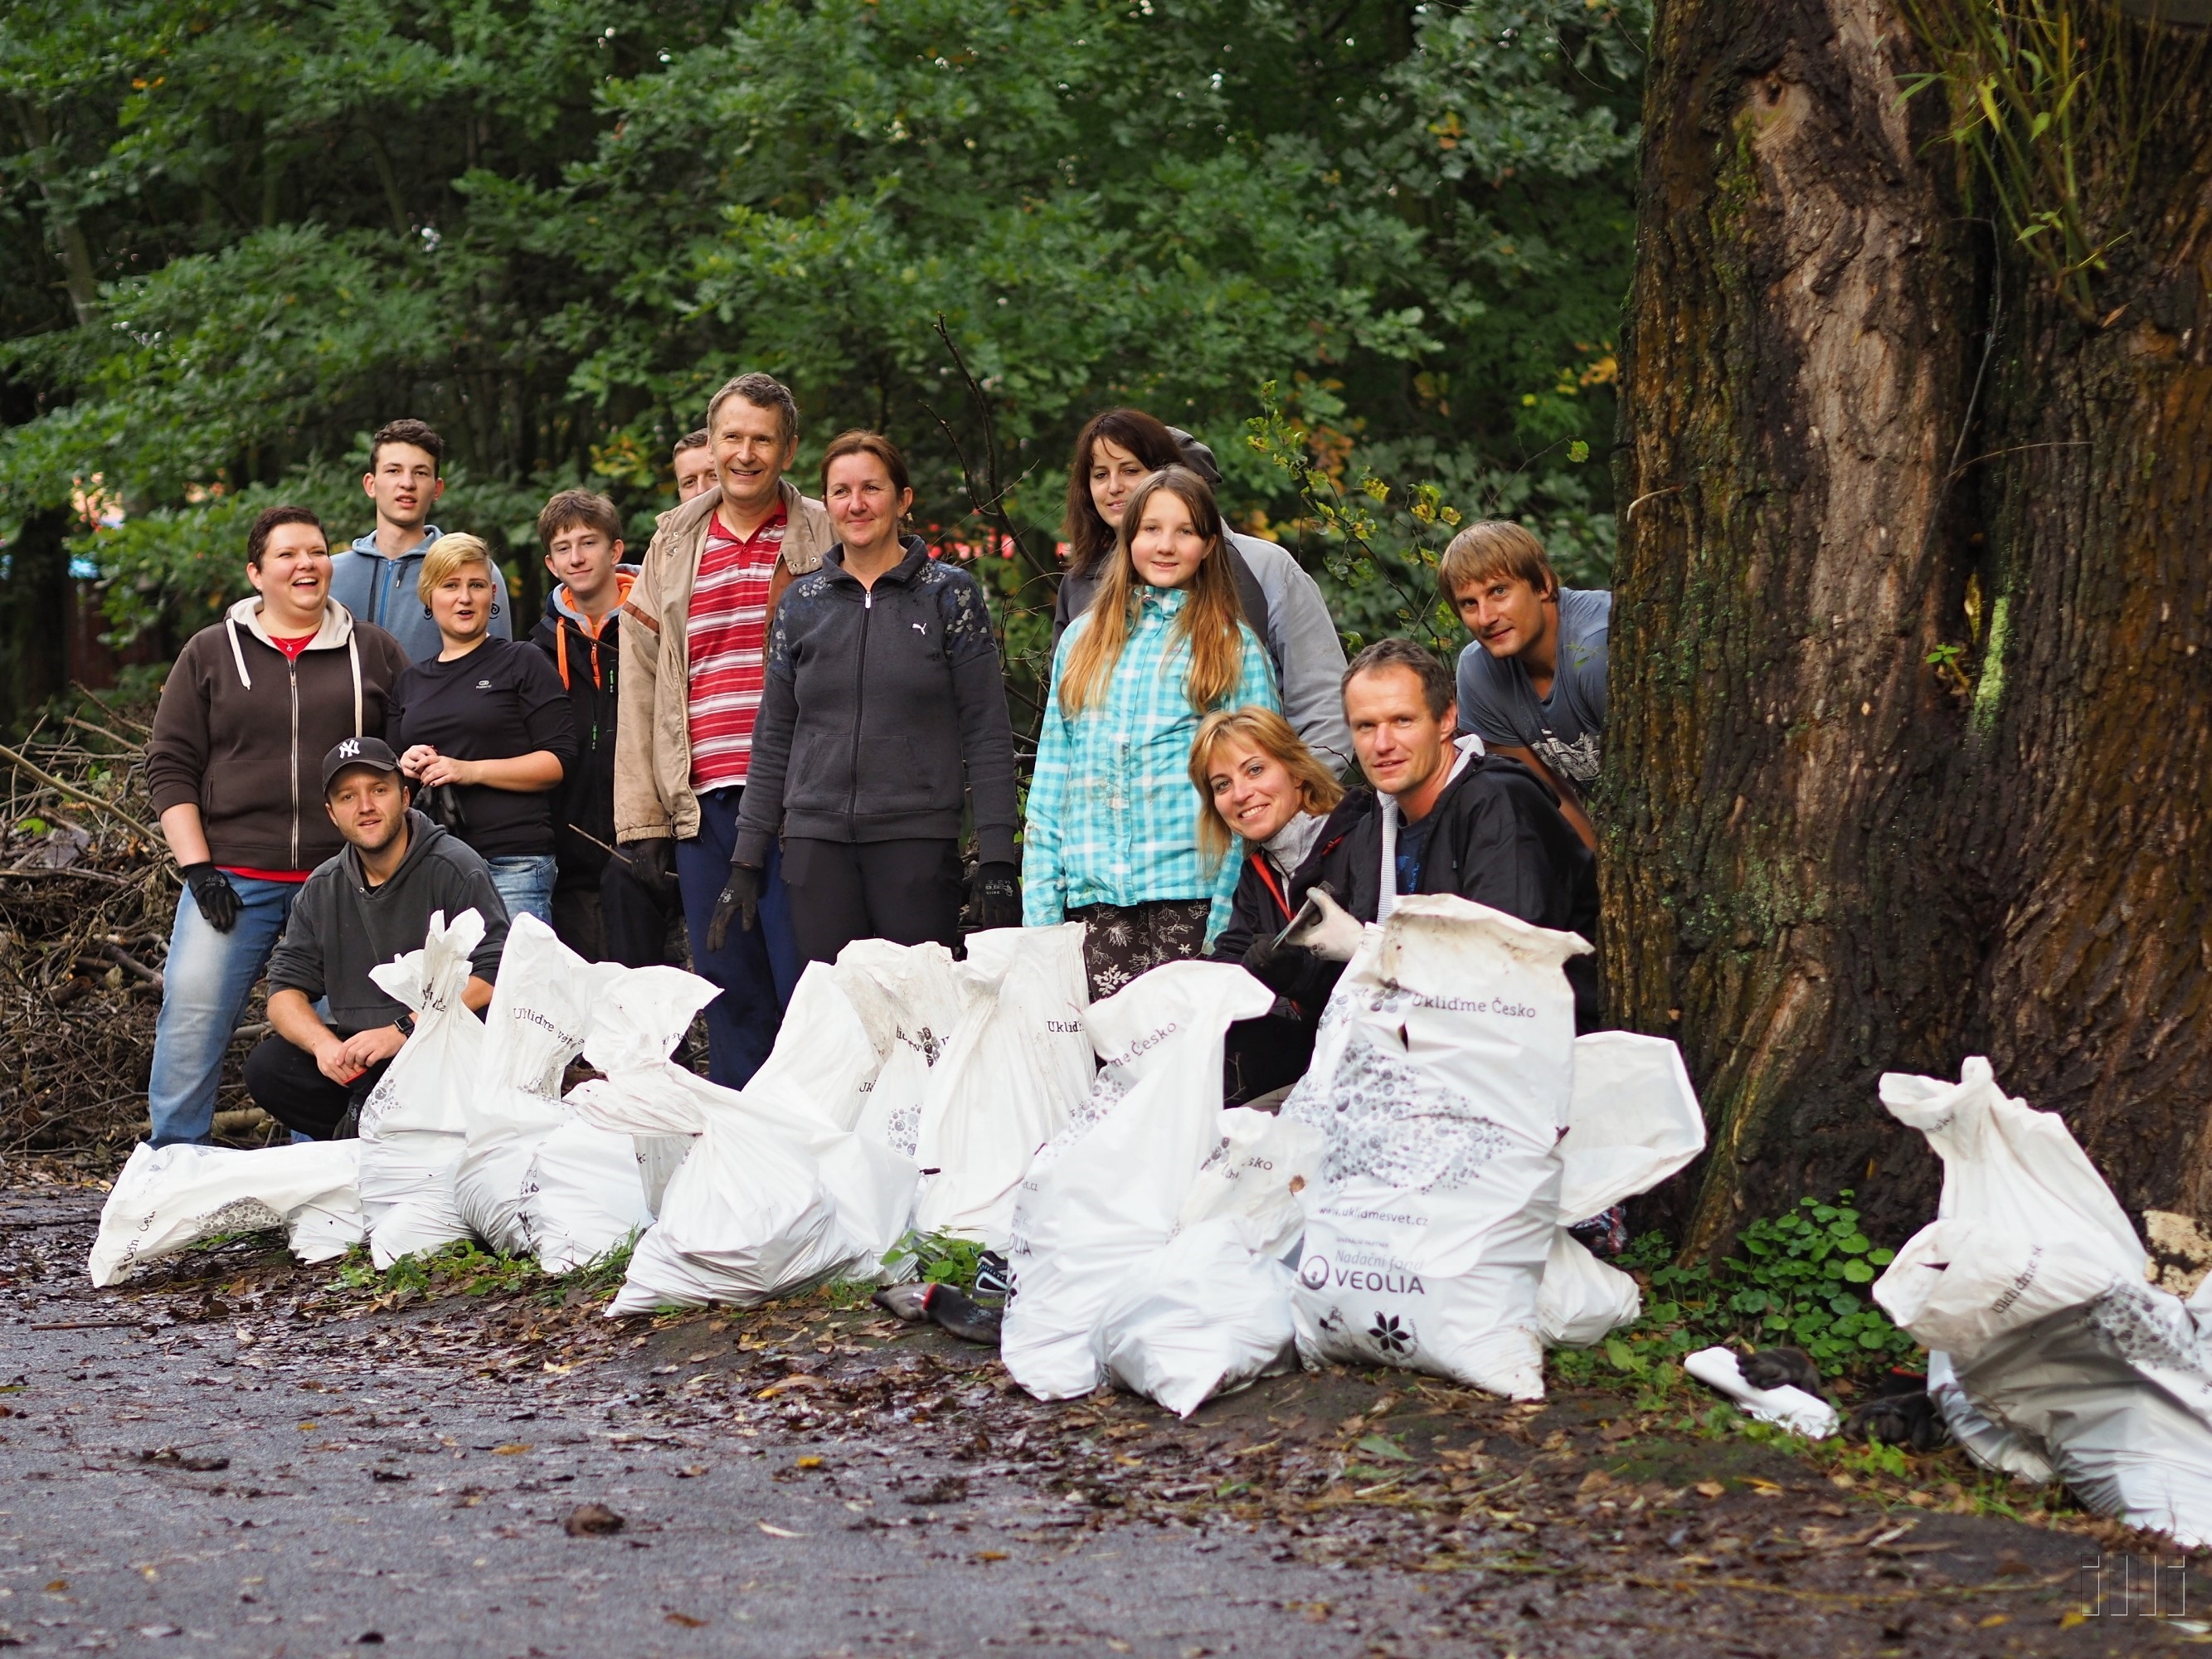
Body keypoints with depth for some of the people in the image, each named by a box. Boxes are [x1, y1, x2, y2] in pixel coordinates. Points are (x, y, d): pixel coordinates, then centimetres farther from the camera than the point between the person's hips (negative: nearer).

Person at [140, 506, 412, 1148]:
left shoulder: (374, 652, 10)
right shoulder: (212, 652, 8)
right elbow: (170, 765, 6)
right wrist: (197, 867, -4)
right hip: (232, 875, 0)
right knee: (191, 1023, -8)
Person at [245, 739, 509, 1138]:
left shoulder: (455, 869, -7)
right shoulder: (322, 889, 11)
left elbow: (492, 977, -16)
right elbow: (286, 992, 7)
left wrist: (403, 1031, -24)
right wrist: (324, 1045, -15)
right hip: (356, 1052, 5)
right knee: (266, 1066, -17)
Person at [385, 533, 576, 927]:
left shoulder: (522, 662, 5)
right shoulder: (411, 682, 20)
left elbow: (559, 760, -3)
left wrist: (471, 771, -12)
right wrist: (407, 768, 1)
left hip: (513, 861, -4)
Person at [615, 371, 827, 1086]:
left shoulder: (826, 539, 5)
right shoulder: (673, 545, 15)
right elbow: (640, 685, 14)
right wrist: (642, 815, 7)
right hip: (705, 803, 4)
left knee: (805, 985, -5)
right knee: (730, 995, 6)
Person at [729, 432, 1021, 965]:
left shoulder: (949, 595, 3)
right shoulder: (802, 603, 11)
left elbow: (987, 735, 0)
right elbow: (773, 740, 14)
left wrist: (996, 860, -7)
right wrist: (746, 859, 8)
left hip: (919, 841, -3)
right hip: (817, 845, 3)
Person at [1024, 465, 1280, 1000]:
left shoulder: (1235, 649, 7)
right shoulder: (1083, 638, 16)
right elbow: (1051, 772, 15)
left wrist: (1228, 917, -7)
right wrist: (1040, 905, 5)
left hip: (1190, 890, -2)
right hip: (1095, 891, 2)